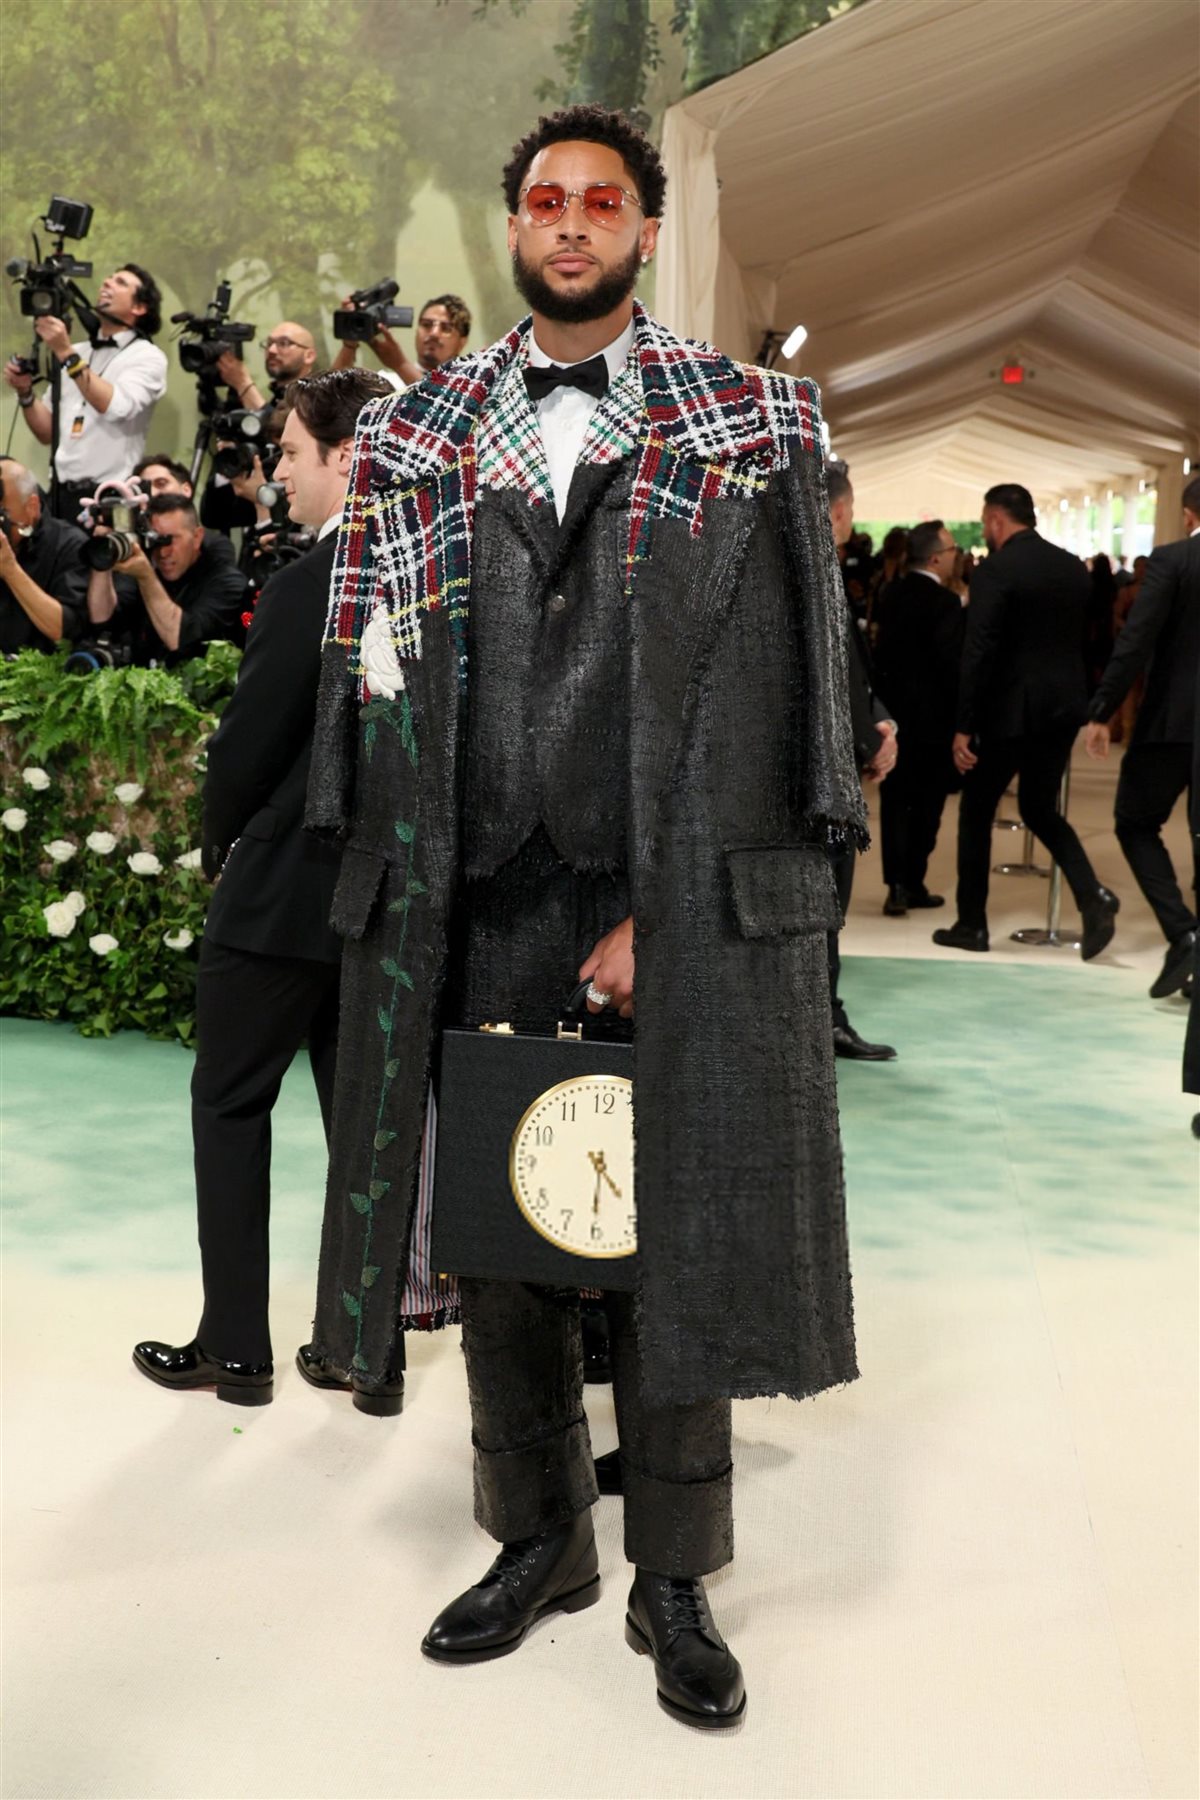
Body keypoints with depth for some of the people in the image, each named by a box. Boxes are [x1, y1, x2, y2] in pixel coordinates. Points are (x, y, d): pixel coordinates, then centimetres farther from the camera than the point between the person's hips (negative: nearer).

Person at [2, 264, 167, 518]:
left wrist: (66, 354, -22)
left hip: (109, 497, -5)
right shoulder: (77, 352, 14)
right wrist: (25, 392, -1)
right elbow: (47, 433, 15)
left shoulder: (147, 356, -2)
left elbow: (116, 408, -21)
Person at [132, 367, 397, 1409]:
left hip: (286, 891, -6)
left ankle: (235, 1345, 15)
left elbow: (248, 744, -14)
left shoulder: (308, 587, -18)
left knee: (231, 1104, 10)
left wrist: (223, 846, 5)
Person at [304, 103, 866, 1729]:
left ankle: (674, 1578, 20)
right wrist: (407, 896, -1)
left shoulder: (747, 424, 5)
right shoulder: (421, 433, 12)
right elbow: (380, 673, 9)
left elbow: (754, 692, -3)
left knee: (678, 1240, 3)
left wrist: (656, 912, -10)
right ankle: (537, 1539, 28)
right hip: (481, 906, 3)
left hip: (678, 905, -2)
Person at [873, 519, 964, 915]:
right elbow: (953, 662, -18)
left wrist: (883, 697, 15)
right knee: (926, 804, 6)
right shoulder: (945, 602, -15)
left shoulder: (890, 594, 6)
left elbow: (880, 649, 10)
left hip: (893, 709, 6)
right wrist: (962, 717, -10)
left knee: (895, 800, 7)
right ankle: (912, 883, 11)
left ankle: (897, 884, 1)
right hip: (932, 716, -6)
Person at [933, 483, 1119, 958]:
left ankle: (971, 924, 15)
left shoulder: (995, 571, -13)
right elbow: (1090, 639, 12)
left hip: (1010, 709, -6)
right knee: (1039, 809, 18)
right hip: (1063, 707, 6)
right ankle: (1092, 897, -2)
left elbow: (978, 653, -17)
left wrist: (964, 726, -14)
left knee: (976, 812, 10)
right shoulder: (1074, 567, 8)